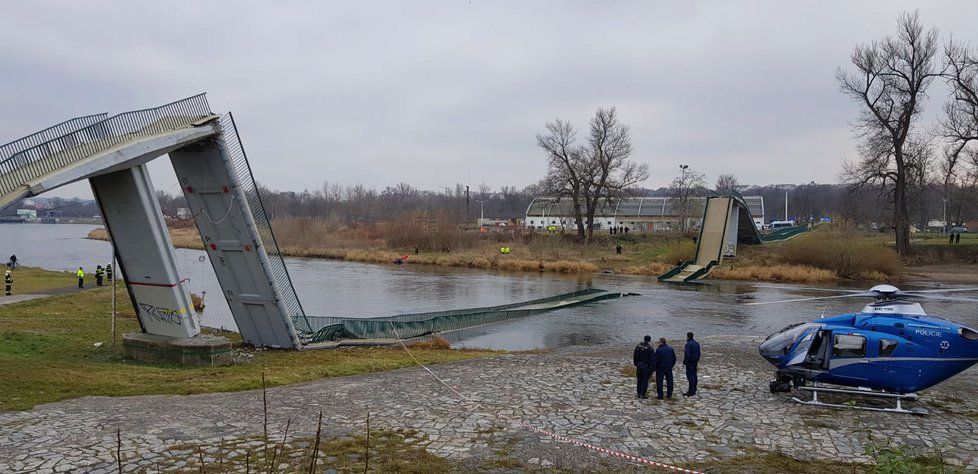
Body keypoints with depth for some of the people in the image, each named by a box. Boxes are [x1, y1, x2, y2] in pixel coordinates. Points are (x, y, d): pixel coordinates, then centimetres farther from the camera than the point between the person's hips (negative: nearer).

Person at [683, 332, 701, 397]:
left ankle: (691, 392, -8)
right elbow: (699, 353, 17)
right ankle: (694, 390, 23)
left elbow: (687, 354, -22)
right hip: (695, 362, 9)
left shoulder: (688, 344, -18)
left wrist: (684, 362, -12)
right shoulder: (696, 343, 10)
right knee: (694, 375, 15)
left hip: (690, 362, -9)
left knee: (690, 376, -7)